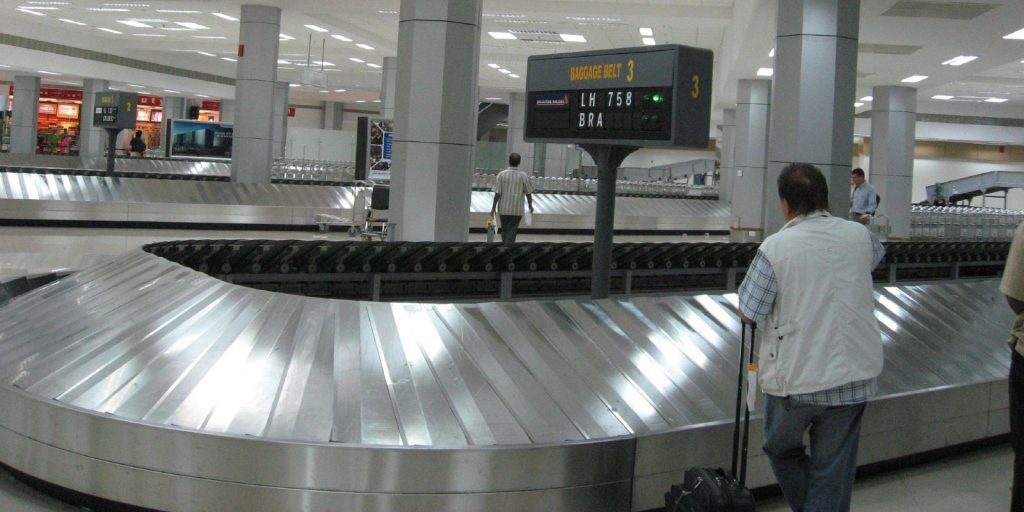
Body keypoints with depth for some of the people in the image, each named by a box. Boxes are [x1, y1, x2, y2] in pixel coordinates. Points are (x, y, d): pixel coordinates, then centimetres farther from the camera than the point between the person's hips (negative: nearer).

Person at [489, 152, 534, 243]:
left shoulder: (501, 174, -7)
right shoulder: (523, 176, -6)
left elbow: (497, 193, -8)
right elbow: (528, 193, 1)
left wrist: (493, 207, 0)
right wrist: (530, 205, 18)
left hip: (503, 209, 1)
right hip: (517, 210, -1)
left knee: (504, 231, 15)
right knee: (512, 232, 0)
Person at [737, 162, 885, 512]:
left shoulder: (775, 248, -14)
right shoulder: (858, 236, 0)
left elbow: (748, 313, -8)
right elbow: (877, 254, 25)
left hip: (794, 378, -3)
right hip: (853, 377, 3)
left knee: (782, 450, 23)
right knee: (833, 471, 11)